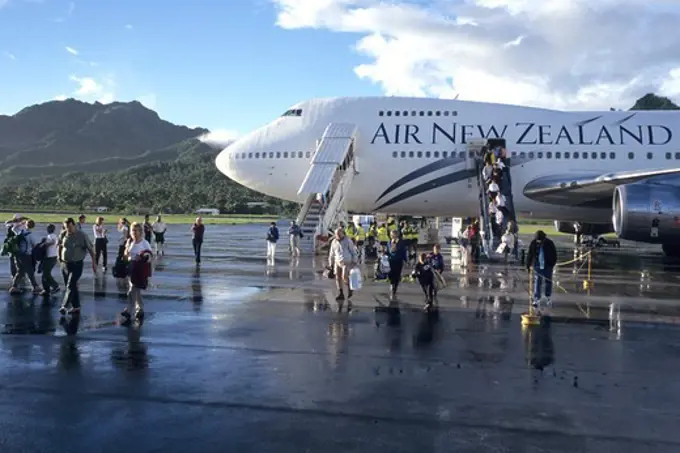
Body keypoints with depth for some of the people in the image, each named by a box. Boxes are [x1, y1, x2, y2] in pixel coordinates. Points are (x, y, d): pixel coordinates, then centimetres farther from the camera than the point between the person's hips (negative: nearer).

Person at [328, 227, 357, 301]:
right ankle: (341, 294, 5)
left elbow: (353, 251, -4)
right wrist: (331, 264, 13)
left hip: (347, 262, -4)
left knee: (345, 277, -15)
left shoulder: (348, 241, -7)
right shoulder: (334, 242, 5)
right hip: (338, 262, 5)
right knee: (338, 278, -2)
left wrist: (355, 262, -8)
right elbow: (332, 254, 13)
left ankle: (350, 287, 14)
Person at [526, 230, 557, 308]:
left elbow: (554, 255, -1)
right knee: (537, 282, -5)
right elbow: (530, 254, 1)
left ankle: (548, 297, 29)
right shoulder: (533, 243, -7)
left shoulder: (549, 243, -10)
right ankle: (537, 299, -5)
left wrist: (553, 264, -5)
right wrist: (528, 265, 2)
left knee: (548, 281, 11)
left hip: (548, 266, 0)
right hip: (537, 266, 0)